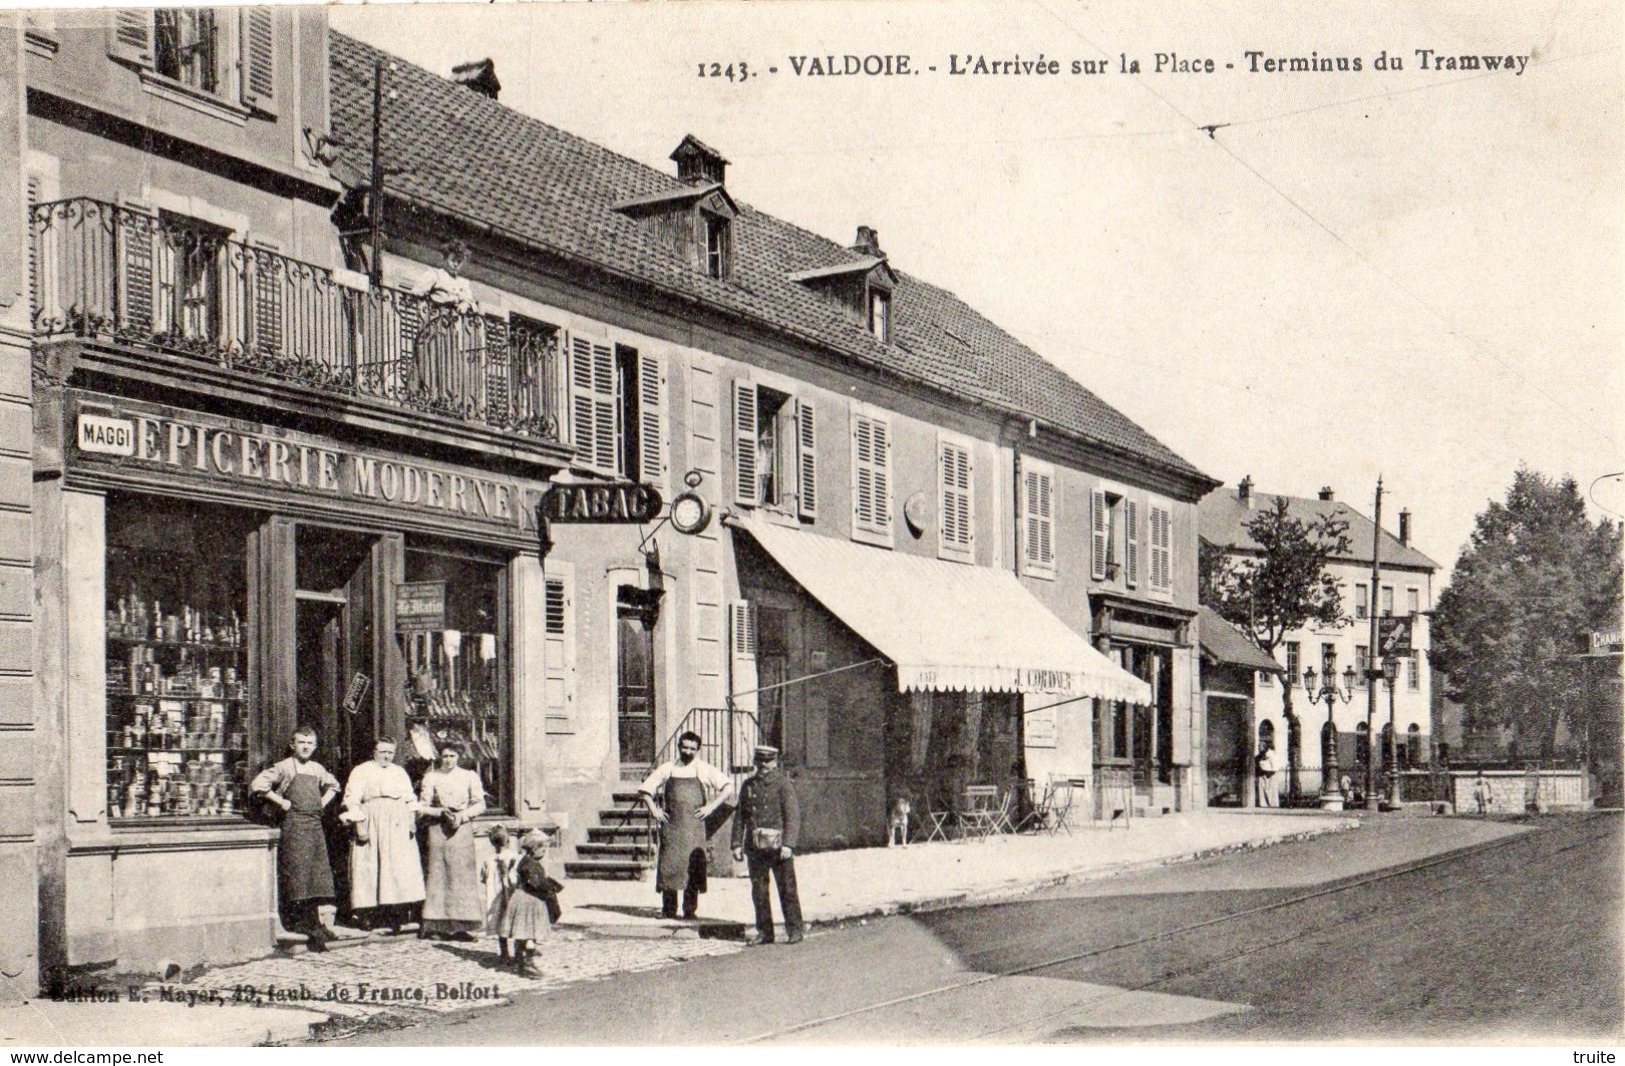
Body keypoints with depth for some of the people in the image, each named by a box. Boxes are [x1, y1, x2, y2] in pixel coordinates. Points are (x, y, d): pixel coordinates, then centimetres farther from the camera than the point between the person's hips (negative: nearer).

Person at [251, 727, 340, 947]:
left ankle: (313, 924, 9)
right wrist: (281, 802, -10)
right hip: (294, 824, -6)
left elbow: (333, 785, 34)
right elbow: (258, 785, -12)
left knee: (317, 873, 4)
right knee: (298, 873, -10)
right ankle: (311, 926, -10)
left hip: (316, 824, 6)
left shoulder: (318, 769, 15)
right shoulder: (284, 767, -3)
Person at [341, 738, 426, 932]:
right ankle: (377, 917, -8)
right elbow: (352, 801, -3)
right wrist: (359, 825, -13)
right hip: (372, 826, -4)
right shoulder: (361, 772, 5)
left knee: (401, 870, -4)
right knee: (373, 870, -8)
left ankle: (397, 917, -5)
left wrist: (412, 822, 5)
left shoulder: (400, 772, 20)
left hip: (398, 827, 4)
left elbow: (410, 800, 20)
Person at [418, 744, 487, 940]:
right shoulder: (431, 777, 8)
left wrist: (461, 816, -9)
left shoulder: (470, 777, 9)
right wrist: (441, 812, -13)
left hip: (462, 828, 1)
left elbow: (480, 805, 6)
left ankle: (460, 926, -5)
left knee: (462, 873, -5)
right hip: (438, 828, -1)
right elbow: (422, 806, 3)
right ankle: (436, 925, -6)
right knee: (438, 873, -7)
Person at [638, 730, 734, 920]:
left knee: (693, 866, -3)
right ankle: (668, 909, 6)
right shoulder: (667, 769, 9)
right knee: (669, 864, -2)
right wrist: (653, 809, 1)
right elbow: (645, 789, 15)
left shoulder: (704, 770, 6)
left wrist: (711, 807, -5)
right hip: (671, 824, 1)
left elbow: (728, 787, 4)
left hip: (694, 825, -1)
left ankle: (690, 909, 4)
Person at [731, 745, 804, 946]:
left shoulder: (783, 784, -3)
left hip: (778, 846, -4)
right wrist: (737, 844, 7)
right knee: (758, 891, 7)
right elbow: (740, 816, 15)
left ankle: (794, 930, 4)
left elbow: (793, 815, -8)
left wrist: (788, 844, -16)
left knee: (787, 889, -2)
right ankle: (764, 932, 15)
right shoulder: (749, 785, 11)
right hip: (755, 847, 4)